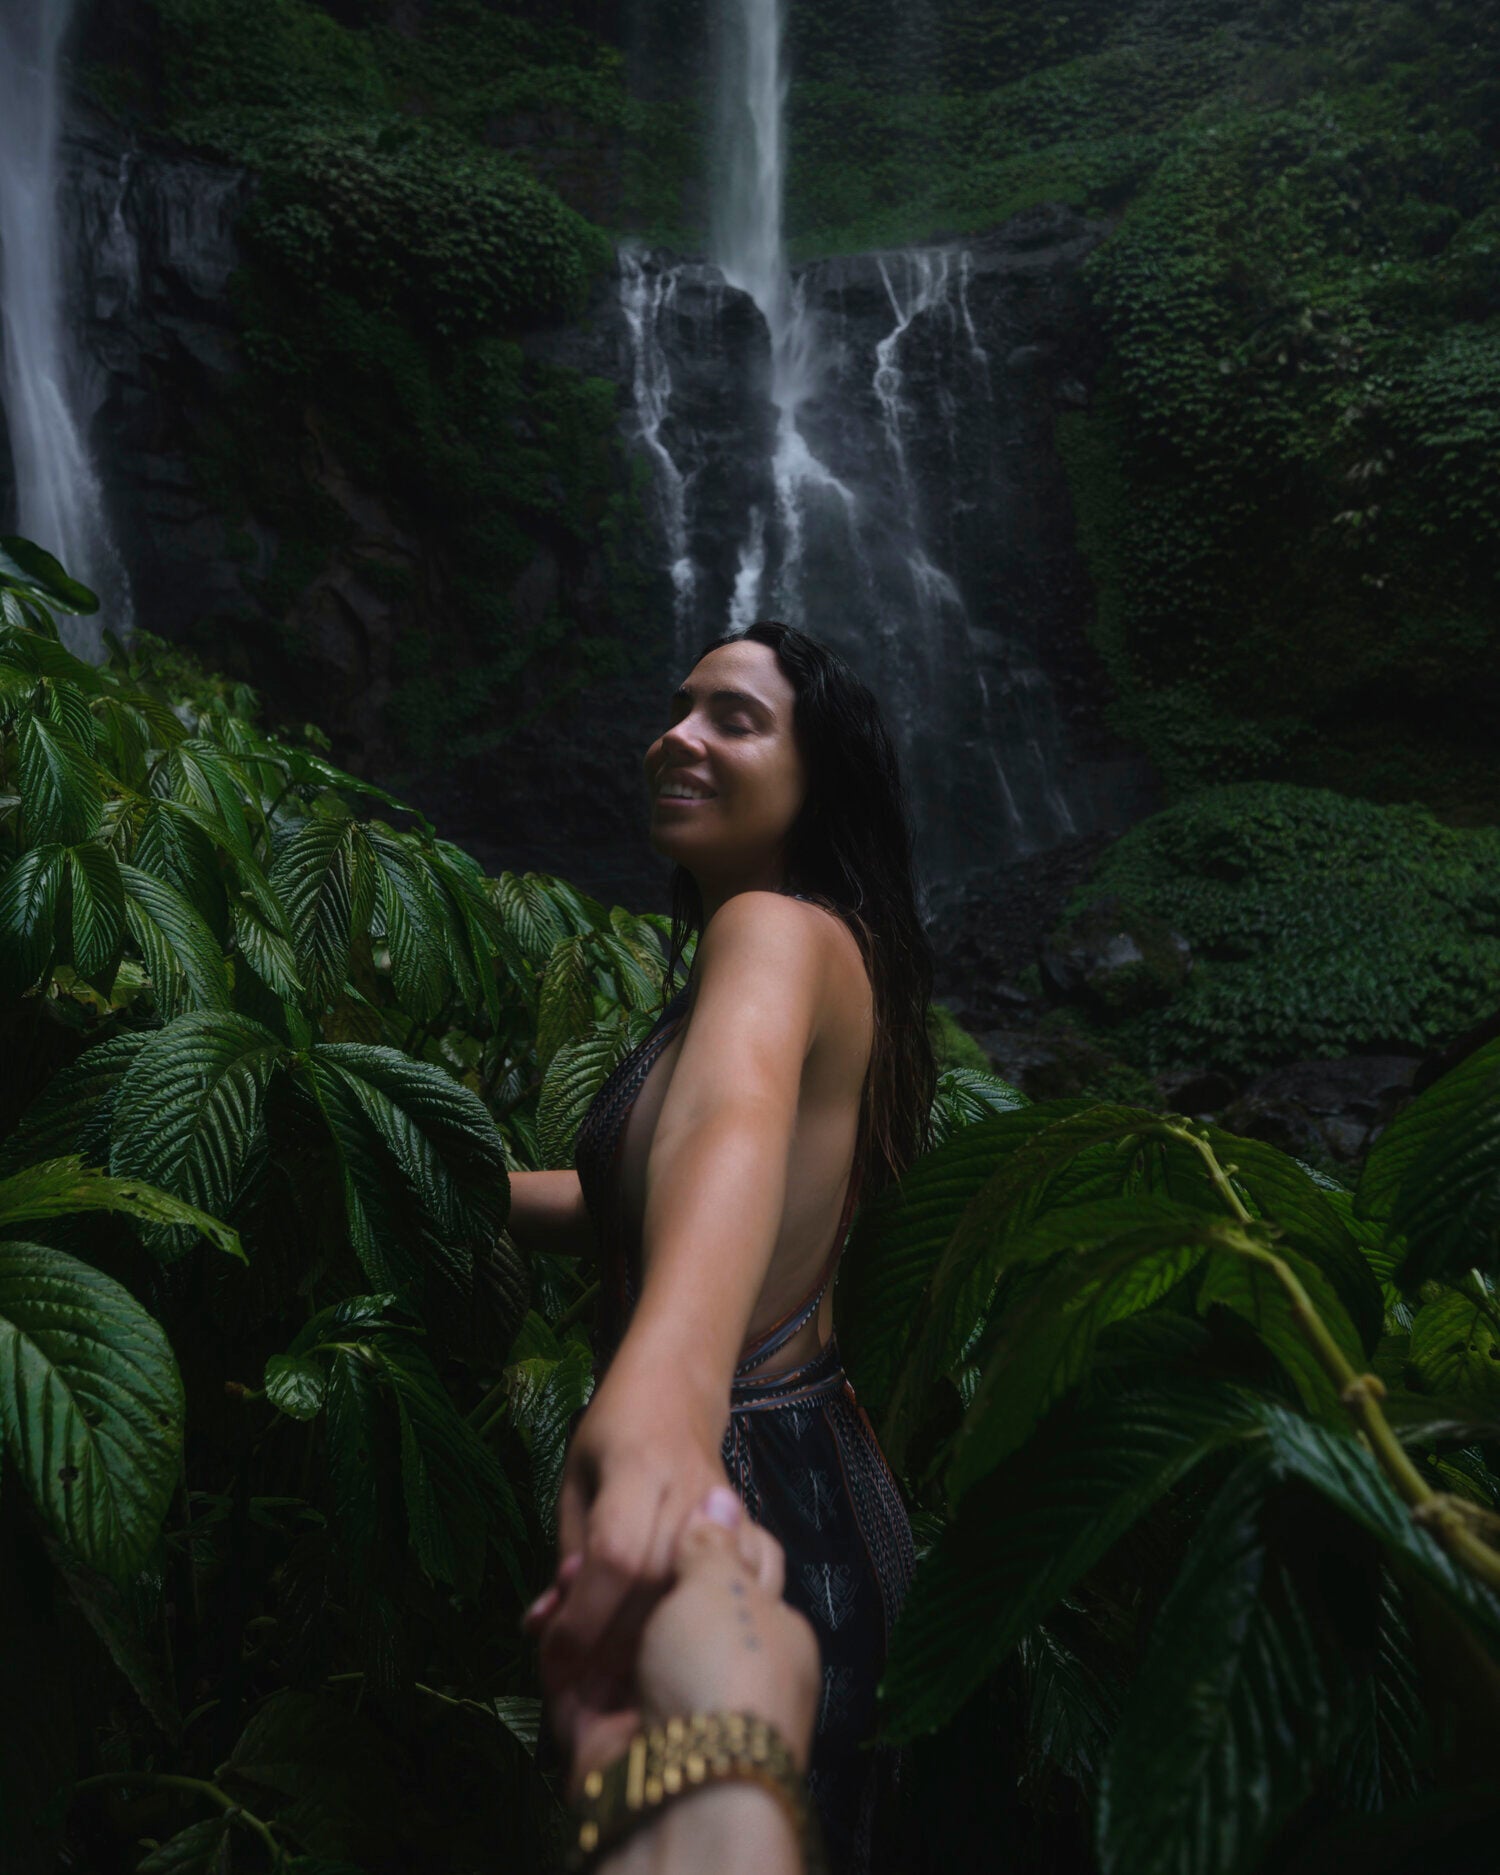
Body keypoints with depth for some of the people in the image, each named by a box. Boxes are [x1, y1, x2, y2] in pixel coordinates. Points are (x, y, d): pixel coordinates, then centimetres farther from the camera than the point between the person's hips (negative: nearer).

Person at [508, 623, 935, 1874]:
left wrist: (666, 1383, -61)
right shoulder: (840, 950, 11)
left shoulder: (779, 925, -18)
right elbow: (645, 1193, 20)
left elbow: (736, 1116, -43)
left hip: (753, 1498, -9)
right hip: (826, 1483, 9)